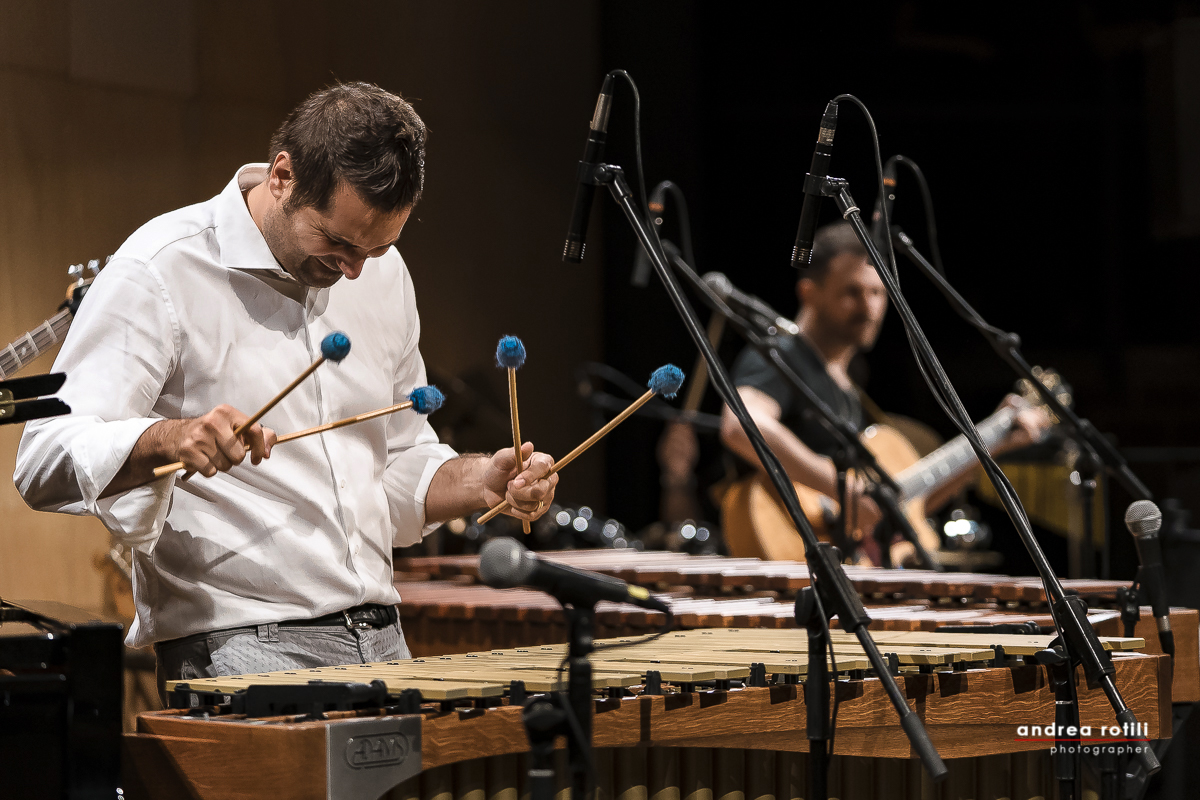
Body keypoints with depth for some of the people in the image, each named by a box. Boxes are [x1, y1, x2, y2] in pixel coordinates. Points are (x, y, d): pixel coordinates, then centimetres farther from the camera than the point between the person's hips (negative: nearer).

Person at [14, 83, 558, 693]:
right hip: (234, 645, -5)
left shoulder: (384, 275, 13)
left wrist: (483, 481, 4)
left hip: (382, 642, 6)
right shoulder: (162, 271, -8)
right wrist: (167, 438, -32)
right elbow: (46, 460, -14)